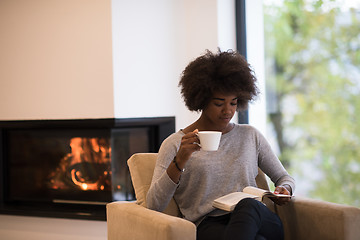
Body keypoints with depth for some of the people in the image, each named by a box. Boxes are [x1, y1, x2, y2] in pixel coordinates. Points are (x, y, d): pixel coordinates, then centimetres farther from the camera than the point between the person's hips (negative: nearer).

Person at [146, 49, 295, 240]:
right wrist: (180, 161, -15)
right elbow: (154, 205, -1)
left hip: (261, 221, 5)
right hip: (209, 224, -4)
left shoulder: (250, 136, 21)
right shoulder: (174, 144, 9)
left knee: (248, 204, -37)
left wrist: (284, 189, 4)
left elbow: (283, 177, 30)